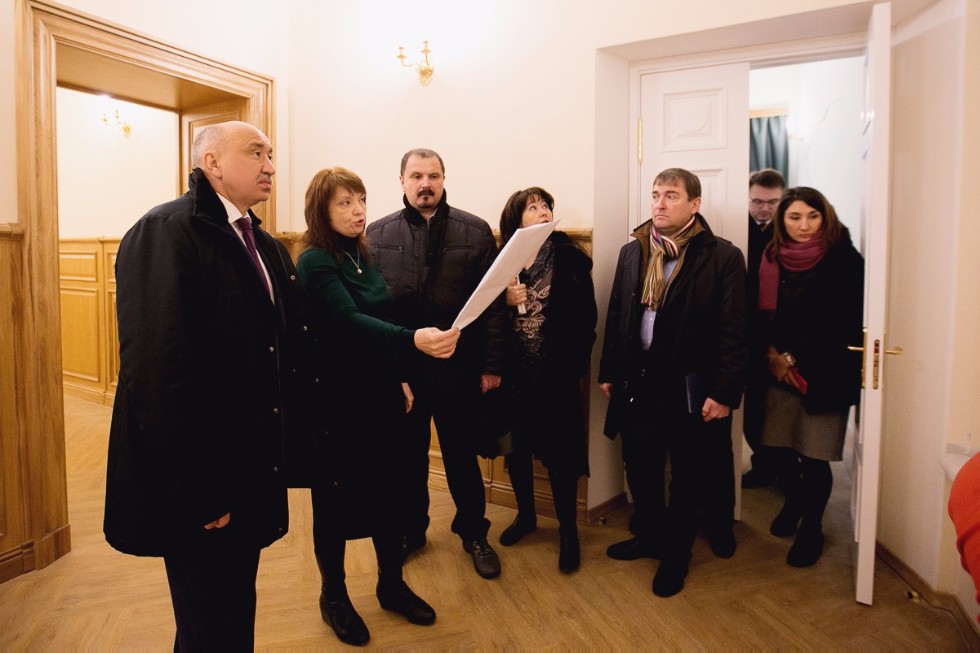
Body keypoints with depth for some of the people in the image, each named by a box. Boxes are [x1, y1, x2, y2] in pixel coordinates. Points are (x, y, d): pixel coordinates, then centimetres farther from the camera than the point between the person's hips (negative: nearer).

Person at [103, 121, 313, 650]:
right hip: (200, 485, -8)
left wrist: (282, 444, 6)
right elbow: (156, 369, -24)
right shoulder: (164, 232, -16)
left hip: (251, 470, 8)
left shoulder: (268, 248, 12)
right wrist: (195, 489, -23)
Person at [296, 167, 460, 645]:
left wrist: (398, 378, 14)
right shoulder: (315, 262, -15)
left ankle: (392, 585, 33)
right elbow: (349, 322, -29)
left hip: (378, 394, 7)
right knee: (335, 497, 10)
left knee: (386, 489, 15)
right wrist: (413, 340, -44)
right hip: (337, 400, -7)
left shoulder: (362, 256, 7)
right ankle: (333, 595, 30)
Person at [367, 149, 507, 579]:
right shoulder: (379, 234, 3)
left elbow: (494, 302, -4)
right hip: (399, 368, 2)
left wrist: (492, 364, -7)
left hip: (458, 369, -1)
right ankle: (410, 530, 37)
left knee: (462, 456, 13)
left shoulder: (475, 231, -1)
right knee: (407, 456, 17)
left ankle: (474, 533, 33)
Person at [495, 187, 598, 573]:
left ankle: (568, 530, 23)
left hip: (556, 372, -2)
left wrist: (576, 364, -9)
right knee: (516, 446, 15)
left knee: (560, 451, 4)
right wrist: (503, 301, -16)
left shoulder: (570, 258, -2)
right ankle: (525, 515, 37)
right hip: (513, 371, 3)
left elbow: (585, 317, -5)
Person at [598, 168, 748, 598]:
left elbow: (733, 331, -11)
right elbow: (615, 316, 10)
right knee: (639, 466, 15)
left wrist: (724, 393, -14)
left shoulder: (722, 257, -8)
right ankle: (650, 535, 39)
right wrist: (609, 371, 10)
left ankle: (676, 552, 31)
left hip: (690, 386, -4)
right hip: (637, 381, 5)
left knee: (689, 475, 11)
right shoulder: (632, 252, 7)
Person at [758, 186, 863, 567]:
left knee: (814, 457, 1)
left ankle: (812, 528, 24)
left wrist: (795, 358, -6)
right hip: (779, 373, 3)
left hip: (824, 374, -3)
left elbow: (845, 324, -8)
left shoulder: (844, 261, -6)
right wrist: (773, 355, -5)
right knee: (782, 448, 10)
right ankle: (792, 503, 39)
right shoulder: (772, 260, 4)